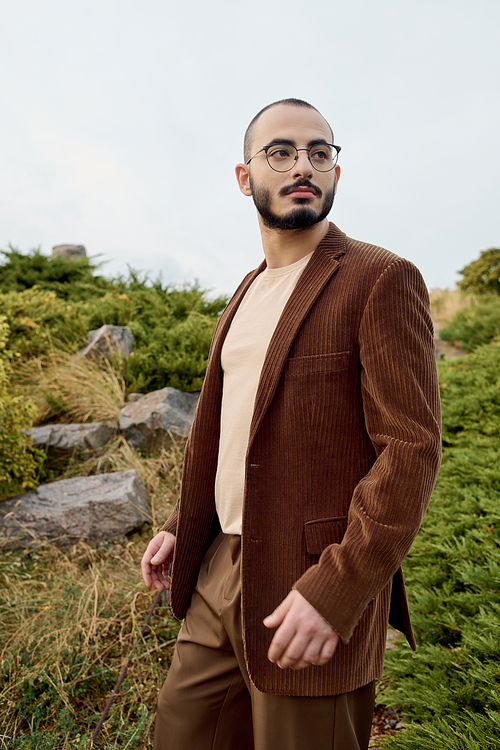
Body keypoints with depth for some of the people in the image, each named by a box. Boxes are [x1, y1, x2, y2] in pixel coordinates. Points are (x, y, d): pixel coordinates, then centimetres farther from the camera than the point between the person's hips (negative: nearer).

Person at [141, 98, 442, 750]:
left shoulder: (381, 280, -12)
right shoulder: (251, 293, 12)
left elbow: (412, 448, -17)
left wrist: (335, 592, -22)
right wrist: (180, 525, 12)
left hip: (312, 591, -7)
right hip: (222, 568, 7)